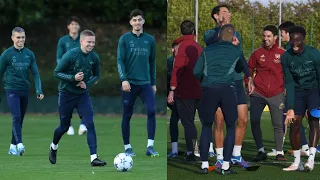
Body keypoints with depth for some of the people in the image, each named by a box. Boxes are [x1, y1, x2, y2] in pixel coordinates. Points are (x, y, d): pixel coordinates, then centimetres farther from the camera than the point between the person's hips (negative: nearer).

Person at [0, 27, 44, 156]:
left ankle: (13, 146, 18)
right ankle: (19, 145, -26)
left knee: (20, 120, 9)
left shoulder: (29, 54, 7)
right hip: (12, 90, -4)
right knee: (16, 117, -18)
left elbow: (35, 74, 7)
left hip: (25, 91, 4)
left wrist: (39, 90, -5)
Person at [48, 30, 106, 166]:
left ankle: (94, 158, -17)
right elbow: (57, 73, -14)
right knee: (64, 127, 10)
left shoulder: (94, 57, -5)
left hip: (83, 94, 3)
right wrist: (73, 78, -27)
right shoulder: (70, 55, -18)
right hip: (66, 94, -3)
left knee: (90, 124, -14)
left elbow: (96, 75, 9)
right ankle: (53, 147, 42)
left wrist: (87, 83, -11)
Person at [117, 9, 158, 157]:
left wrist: (153, 83, 14)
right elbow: (120, 60, -5)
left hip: (145, 83, 2)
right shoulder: (124, 39, 1)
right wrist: (123, 79, -18)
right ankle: (127, 147, 14)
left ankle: (150, 146, -10)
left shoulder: (150, 40, 9)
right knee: (127, 115, 2)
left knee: (151, 111, -14)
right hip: (129, 83, -2)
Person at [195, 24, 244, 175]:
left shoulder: (207, 50, 16)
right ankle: (225, 165, 3)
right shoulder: (236, 51, 16)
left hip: (208, 89, 1)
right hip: (227, 89, -1)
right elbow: (240, 69, 32)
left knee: (206, 127, 16)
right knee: (231, 127, 13)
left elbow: (196, 72, 10)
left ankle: (204, 164, 6)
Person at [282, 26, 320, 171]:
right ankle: (296, 162, 7)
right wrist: (290, 107, -12)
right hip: (297, 92, 3)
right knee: (294, 124, -4)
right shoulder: (286, 57, -9)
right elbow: (289, 83, -7)